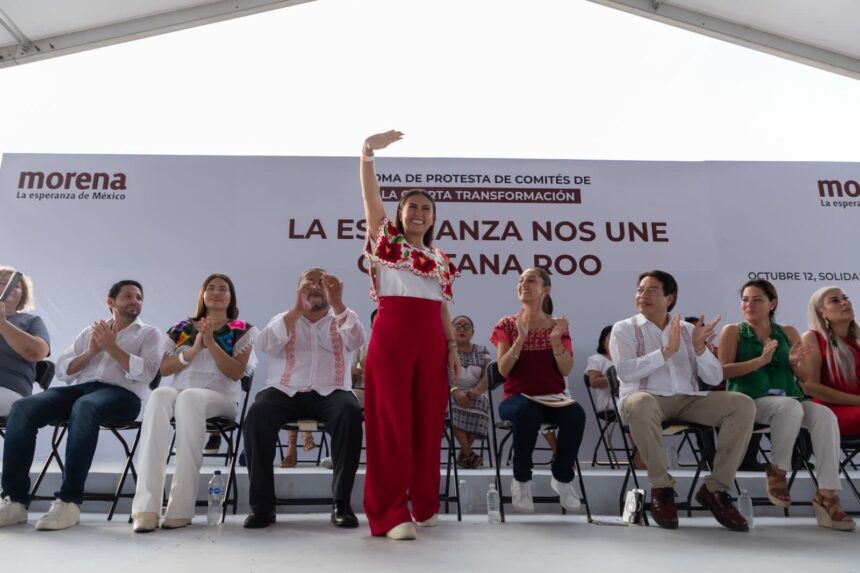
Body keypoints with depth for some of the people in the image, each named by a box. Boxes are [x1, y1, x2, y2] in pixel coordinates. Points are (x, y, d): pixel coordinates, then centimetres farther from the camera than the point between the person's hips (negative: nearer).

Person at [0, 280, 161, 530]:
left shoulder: (149, 333, 15)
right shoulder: (91, 331, 26)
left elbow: (146, 374, -4)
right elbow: (62, 371, 17)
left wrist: (111, 347, -4)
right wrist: (90, 351, 1)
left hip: (121, 394, -4)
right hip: (79, 388, 5)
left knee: (84, 407, -39)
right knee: (22, 408, -24)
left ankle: (69, 501, -36)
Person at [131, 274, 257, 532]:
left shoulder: (243, 330, 13)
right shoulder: (181, 328, 20)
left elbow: (236, 372, 0)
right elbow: (164, 368, 10)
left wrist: (211, 343, -10)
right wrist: (193, 349, -6)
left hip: (220, 397, -2)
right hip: (179, 392, 2)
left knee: (188, 398, -38)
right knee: (159, 395, -35)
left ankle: (182, 506, -39)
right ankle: (146, 505, -41)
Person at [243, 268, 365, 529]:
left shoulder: (340, 321, 17)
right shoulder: (284, 320, 18)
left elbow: (356, 340, -6)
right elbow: (266, 344, -5)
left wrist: (337, 302, -18)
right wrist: (297, 309, -15)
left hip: (330, 392, 0)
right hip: (286, 391, 1)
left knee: (350, 413, -33)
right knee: (257, 413, -31)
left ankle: (341, 502, -23)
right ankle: (262, 504, -19)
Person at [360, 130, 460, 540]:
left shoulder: (439, 258, 20)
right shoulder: (386, 241, 9)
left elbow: (442, 306, 18)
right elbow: (370, 198, -5)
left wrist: (452, 346, 11)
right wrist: (368, 152, -17)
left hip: (430, 339, 5)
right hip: (391, 335, -5)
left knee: (428, 420, 8)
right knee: (391, 420, -5)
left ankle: (424, 504, 21)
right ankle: (390, 513, -1)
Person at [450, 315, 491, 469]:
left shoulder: (482, 351, 12)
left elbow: (487, 377, -3)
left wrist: (476, 390, -26)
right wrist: (455, 391, -32)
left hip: (474, 396, 2)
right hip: (450, 394, -2)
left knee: (481, 403, -31)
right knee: (452, 407, -35)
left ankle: (463, 454, -16)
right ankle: (469, 454, -27)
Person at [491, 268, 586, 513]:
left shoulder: (558, 326, 9)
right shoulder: (507, 324, 5)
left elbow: (566, 370, -1)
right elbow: (503, 370, -6)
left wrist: (556, 341, -16)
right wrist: (521, 338, -17)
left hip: (553, 398, 2)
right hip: (517, 397, -2)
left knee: (576, 413, -32)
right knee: (527, 412, -38)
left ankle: (562, 478, -7)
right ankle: (521, 480, -16)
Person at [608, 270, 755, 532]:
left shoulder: (688, 330, 17)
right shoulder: (624, 328, 7)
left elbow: (714, 378, 10)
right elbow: (625, 371, -12)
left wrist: (700, 348, -7)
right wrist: (666, 351, -17)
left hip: (688, 400, 4)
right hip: (648, 398, -4)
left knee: (743, 405, -18)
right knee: (640, 403, -40)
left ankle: (715, 488, -10)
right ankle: (662, 487, -20)